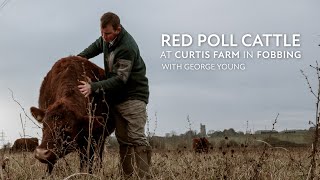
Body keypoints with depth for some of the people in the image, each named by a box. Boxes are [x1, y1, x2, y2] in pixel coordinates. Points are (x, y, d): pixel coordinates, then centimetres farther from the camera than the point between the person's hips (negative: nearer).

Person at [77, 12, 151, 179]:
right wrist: (78, 58, 13)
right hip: (116, 97, 8)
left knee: (136, 138, -15)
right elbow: (97, 46, 26)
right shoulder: (107, 38, 2)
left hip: (133, 96, -8)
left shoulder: (127, 47, -24)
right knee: (123, 140, 6)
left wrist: (93, 87, -30)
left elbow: (120, 79, -26)